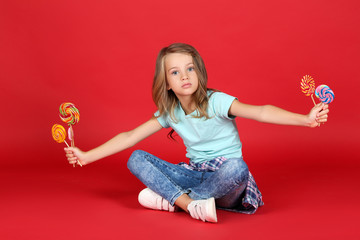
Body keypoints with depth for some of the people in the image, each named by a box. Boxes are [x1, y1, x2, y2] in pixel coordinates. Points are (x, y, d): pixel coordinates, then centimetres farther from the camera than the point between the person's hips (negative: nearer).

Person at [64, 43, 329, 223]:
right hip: (196, 174, 5)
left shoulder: (216, 102, -14)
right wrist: (87, 156, 5)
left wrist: (306, 119, -41)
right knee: (136, 159, -11)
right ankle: (191, 203, -31)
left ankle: (170, 198, -22)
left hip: (223, 179, -4)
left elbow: (260, 112, -27)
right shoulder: (169, 113, 2)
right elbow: (130, 137, 6)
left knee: (236, 168, -41)